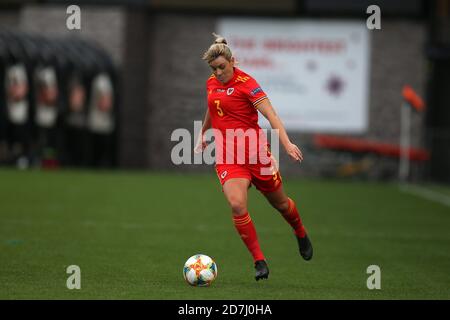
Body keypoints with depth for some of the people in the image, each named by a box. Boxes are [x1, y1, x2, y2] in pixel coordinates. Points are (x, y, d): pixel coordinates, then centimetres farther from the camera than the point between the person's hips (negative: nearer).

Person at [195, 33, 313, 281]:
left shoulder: (246, 83, -14)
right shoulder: (211, 83, 6)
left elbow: (271, 115, -22)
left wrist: (286, 143, -34)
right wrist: (202, 134, 38)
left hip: (255, 150, -4)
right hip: (227, 156, 4)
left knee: (279, 202, 14)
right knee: (237, 205, -20)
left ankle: (301, 235, 48)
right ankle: (259, 261, -10)